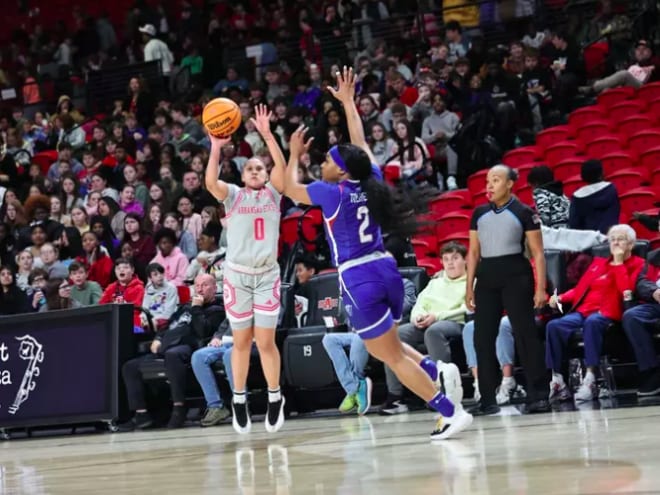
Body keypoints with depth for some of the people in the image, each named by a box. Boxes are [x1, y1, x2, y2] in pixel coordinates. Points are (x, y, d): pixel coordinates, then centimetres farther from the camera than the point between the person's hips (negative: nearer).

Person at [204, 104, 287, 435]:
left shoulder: (273, 194, 8)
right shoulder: (233, 195, 6)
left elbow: (281, 166, -10)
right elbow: (211, 183, -15)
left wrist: (267, 134, -19)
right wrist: (216, 147, -23)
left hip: (268, 275, 0)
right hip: (237, 274, 0)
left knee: (266, 340, -2)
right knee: (242, 341, 4)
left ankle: (275, 398, 11)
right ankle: (239, 400, 15)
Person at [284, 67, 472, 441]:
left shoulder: (332, 192, -9)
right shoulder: (371, 180, 5)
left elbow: (291, 189, 10)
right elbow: (361, 143, 22)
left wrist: (295, 154, 24)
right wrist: (348, 102, 31)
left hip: (358, 280, -7)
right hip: (386, 270, 7)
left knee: (392, 355, -3)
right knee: (384, 345, 28)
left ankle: (452, 412, -9)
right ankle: (437, 371, 5)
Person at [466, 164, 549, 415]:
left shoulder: (523, 213, -1)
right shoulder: (479, 214, 12)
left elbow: (537, 253, -2)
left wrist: (540, 288, -9)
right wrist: (469, 287, 10)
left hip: (515, 275, -5)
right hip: (486, 277, 5)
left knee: (525, 334, -7)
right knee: (482, 337, 2)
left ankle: (537, 396, -3)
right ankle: (487, 399, 9)